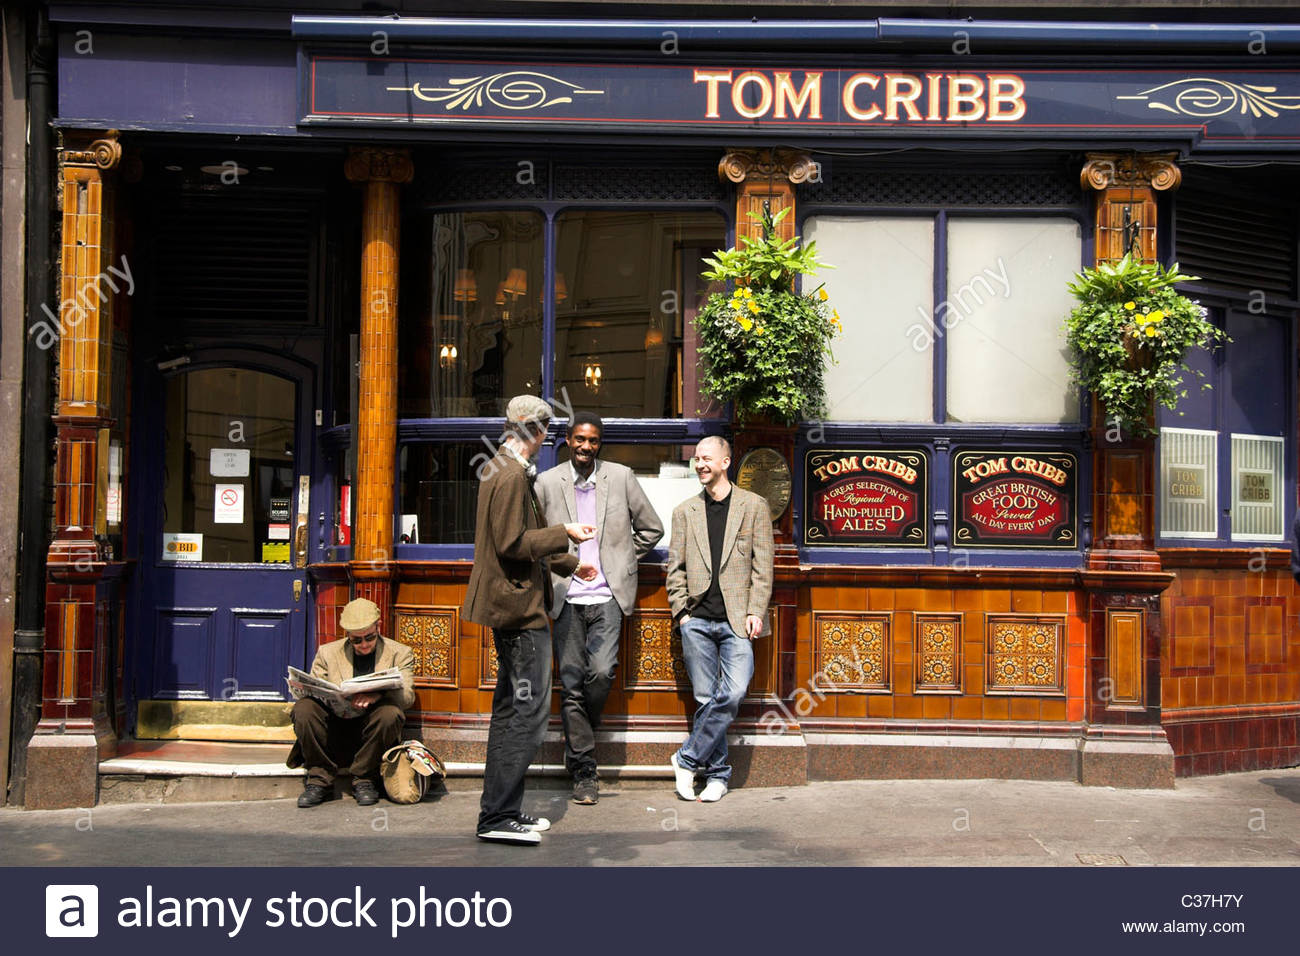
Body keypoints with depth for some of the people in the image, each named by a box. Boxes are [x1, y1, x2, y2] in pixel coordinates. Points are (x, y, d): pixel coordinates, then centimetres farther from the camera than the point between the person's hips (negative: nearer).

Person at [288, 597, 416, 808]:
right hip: (334, 733, 2)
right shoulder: (327, 653, 13)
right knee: (304, 708, -25)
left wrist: (378, 695, -28)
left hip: (372, 732, -1)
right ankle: (320, 781, -14)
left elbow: (407, 695, -5)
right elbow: (311, 692, 7)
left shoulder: (400, 654, 8)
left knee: (389, 712, -34)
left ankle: (365, 780, -14)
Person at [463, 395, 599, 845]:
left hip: (513, 606, 11)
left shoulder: (502, 468, 17)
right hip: (520, 607, -11)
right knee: (528, 710, -8)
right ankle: (497, 816, -4)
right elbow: (514, 544, -22)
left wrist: (570, 563, 31)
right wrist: (565, 533, -13)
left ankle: (503, 808, 22)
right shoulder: (512, 475, -16)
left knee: (512, 709, 15)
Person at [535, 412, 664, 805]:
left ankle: (582, 731, 15)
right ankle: (583, 772, 8)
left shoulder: (621, 477, 5)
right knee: (572, 683, -1)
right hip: (567, 599, 1)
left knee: (601, 672, -16)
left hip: (608, 597, 0)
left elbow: (651, 528, 13)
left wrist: (621, 562, 10)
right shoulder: (547, 482, 4)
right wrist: (554, 567, 6)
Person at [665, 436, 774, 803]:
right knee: (706, 699, 2)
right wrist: (681, 612, 3)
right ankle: (717, 773, 13)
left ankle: (688, 759, -2)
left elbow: (763, 564, 3)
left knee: (732, 694, -15)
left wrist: (755, 611, -6)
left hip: (737, 620, -2)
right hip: (697, 621, 2)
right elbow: (675, 566, 13)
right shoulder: (685, 511, 13)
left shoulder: (753, 506, 6)